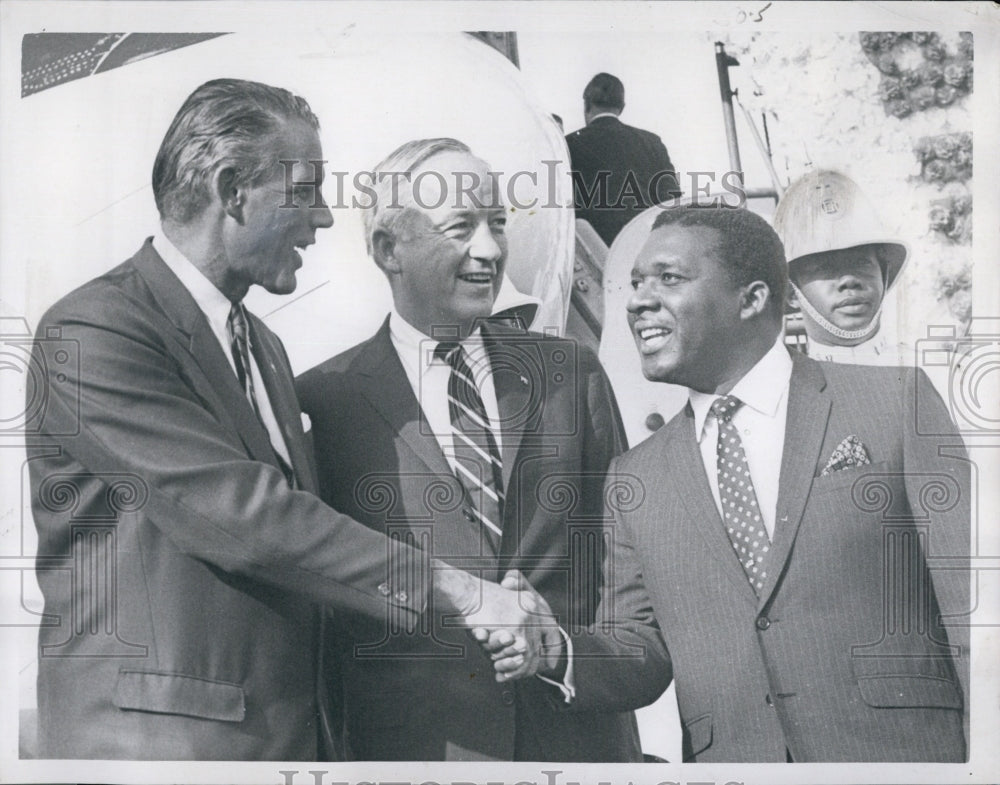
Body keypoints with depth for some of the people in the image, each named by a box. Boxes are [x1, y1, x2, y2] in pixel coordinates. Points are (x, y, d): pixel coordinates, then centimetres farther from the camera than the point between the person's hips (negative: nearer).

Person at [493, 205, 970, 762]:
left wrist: (984, 757, -11)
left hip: (900, 752, -2)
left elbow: (970, 602, -4)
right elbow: (643, 657, 8)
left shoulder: (895, 400, -2)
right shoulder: (635, 480, 6)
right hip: (725, 759, 3)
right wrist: (559, 654, -11)